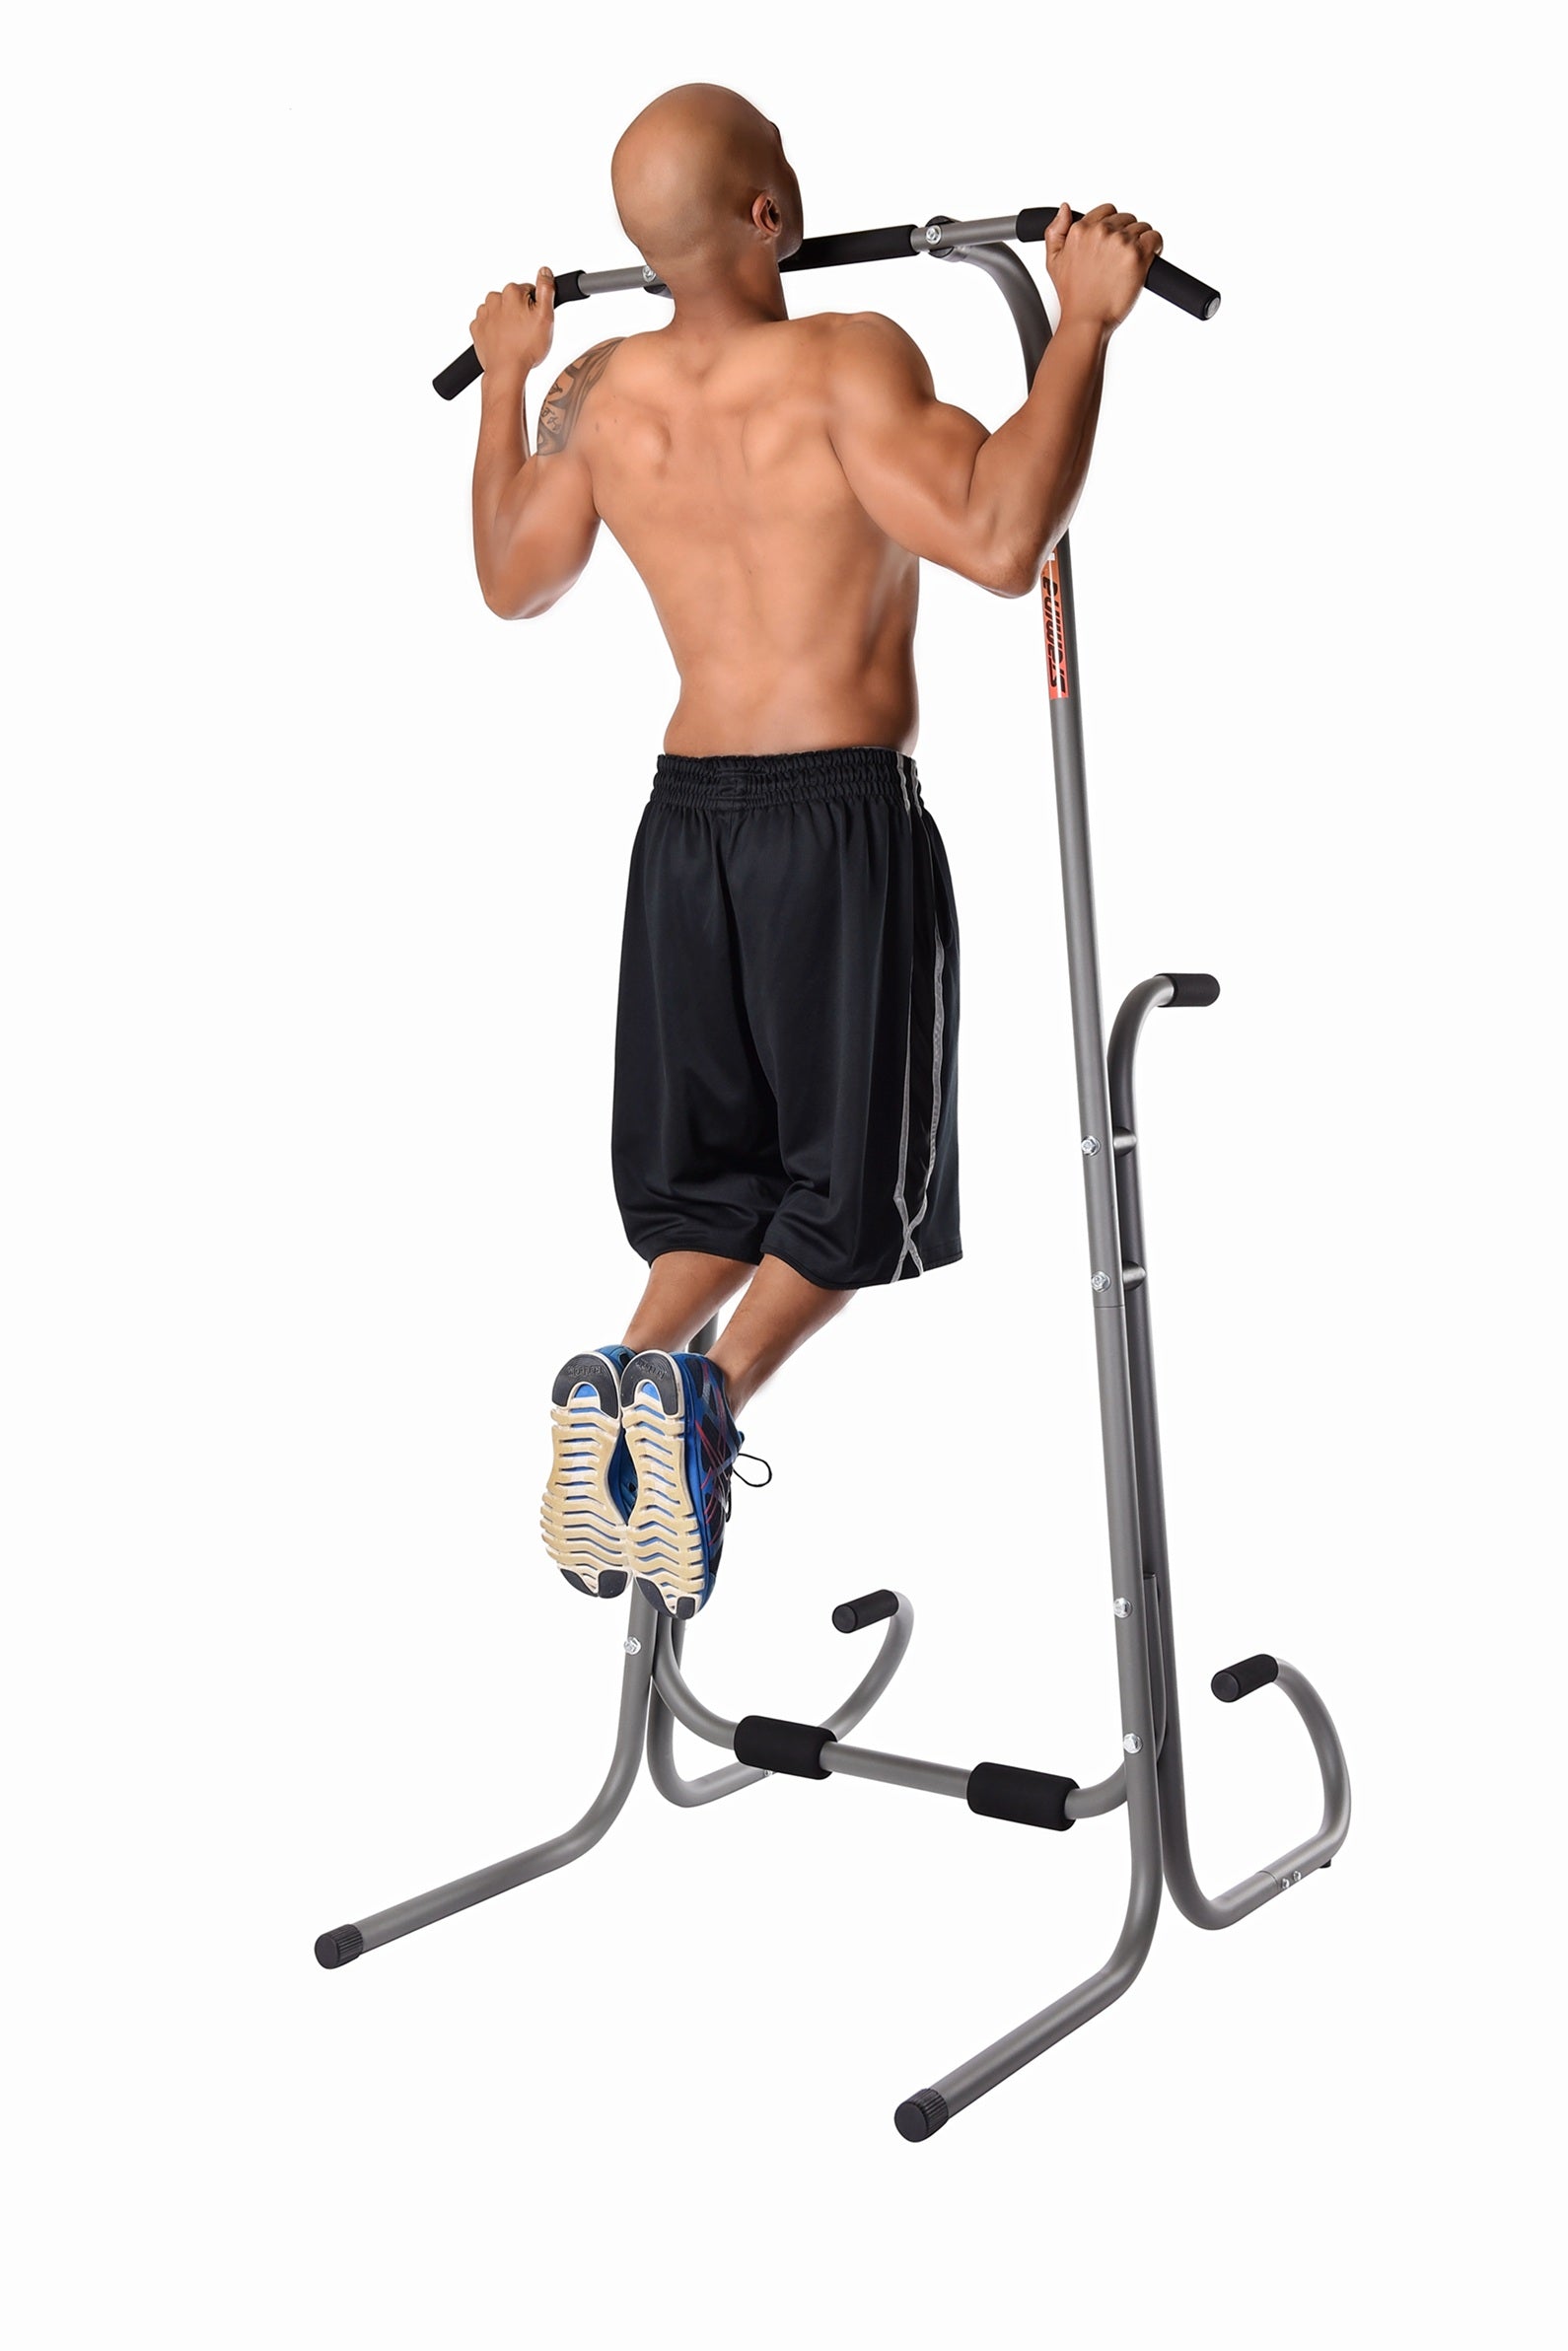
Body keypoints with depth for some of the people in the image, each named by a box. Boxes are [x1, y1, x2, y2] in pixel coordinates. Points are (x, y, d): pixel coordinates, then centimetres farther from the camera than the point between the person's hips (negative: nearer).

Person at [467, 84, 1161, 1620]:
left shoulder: (599, 393, 4)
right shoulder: (846, 365, -14)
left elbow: (511, 582, 20)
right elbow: (1002, 542, -26)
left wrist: (504, 384, 30)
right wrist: (1086, 319, -20)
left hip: (687, 816, 5)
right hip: (842, 814, -5)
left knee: (720, 1169, 18)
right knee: (853, 1175, 7)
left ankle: (630, 1375, -6)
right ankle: (707, 1392, -15)